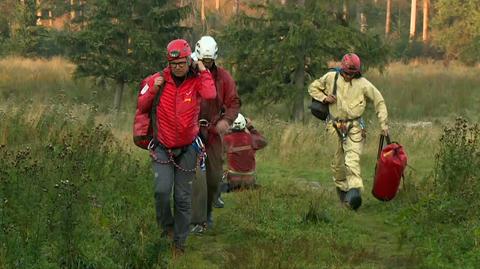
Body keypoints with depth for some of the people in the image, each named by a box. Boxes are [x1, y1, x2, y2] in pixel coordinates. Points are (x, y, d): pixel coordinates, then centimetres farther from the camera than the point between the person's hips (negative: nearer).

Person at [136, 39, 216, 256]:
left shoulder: (196, 81, -5)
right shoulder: (161, 80, -2)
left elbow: (210, 95, -27)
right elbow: (142, 106, 6)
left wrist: (204, 72, -16)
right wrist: (153, 90, -11)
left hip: (187, 148, 0)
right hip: (163, 147, 0)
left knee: (183, 197, 5)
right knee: (162, 190, -19)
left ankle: (179, 243, 16)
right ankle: (166, 226, 8)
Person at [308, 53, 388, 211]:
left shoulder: (363, 84, -2)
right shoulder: (331, 78, 2)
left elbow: (379, 101, 6)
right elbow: (313, 88, 14)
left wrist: (383, 123, 2)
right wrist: (324, 98, -5)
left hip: (354, 126, -2)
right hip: (335, 126, 2)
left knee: (352, 158, -18)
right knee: (339, 161, 7)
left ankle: (355, 190, -31)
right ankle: (341, 188, 27)